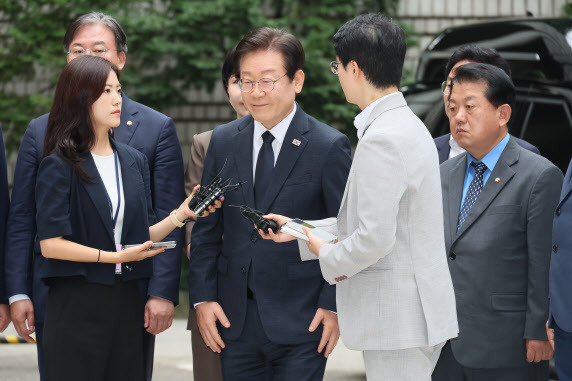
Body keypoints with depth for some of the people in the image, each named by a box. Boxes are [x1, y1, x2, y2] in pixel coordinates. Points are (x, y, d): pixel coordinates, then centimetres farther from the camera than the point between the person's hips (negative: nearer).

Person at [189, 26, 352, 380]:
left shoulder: (330, 147, -5)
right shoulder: (223, 141, 8)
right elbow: (206, 228, 11)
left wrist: (335, 306, -8)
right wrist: (202, 297, 4)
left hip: (301, 322, -4)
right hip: (235, 318, 4)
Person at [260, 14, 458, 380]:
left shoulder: (382, 140, -20)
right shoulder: (408, 125, 14)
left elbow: (375, 238, -24)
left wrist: (329, 257, -5)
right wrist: (299, 230, 20)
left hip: (399, 319, -10)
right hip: (415, 310, 10)